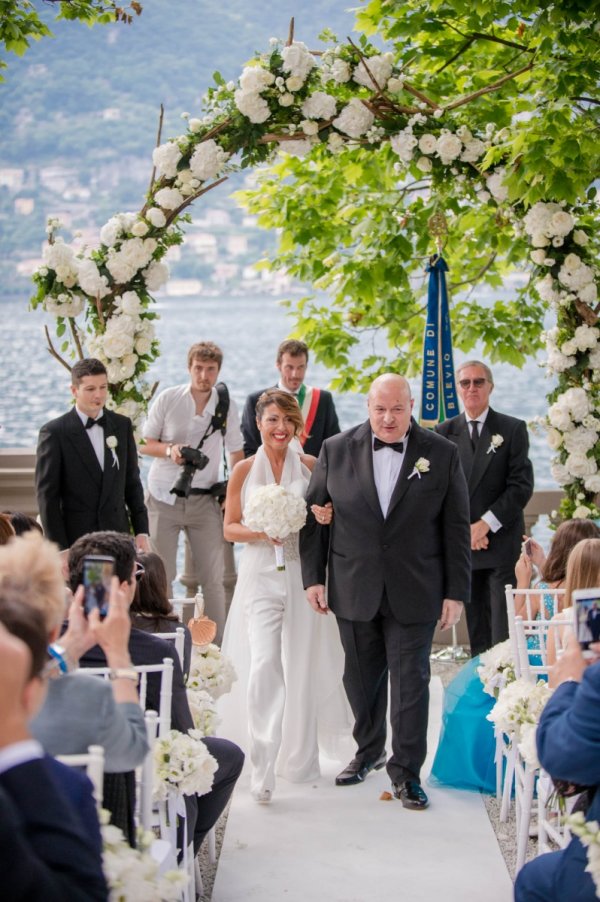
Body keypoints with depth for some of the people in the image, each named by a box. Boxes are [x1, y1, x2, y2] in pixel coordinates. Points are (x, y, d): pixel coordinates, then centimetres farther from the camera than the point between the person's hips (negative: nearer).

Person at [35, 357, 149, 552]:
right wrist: (59, 549, -9)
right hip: (75, 538, -3)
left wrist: (141, 530, 7)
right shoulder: (54, 432, -5)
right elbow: (47, 495, -5)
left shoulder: (122, 425, 8)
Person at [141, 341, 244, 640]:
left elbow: (236, 453, 9)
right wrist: (169, 450, -18)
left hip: (205, 500, 1)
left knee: (213, 577, 1)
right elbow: (145, 444, 2)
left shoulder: (227, 405, 1)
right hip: (164, 497, -1)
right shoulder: (168, 399, -4)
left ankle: (218, 644, 8)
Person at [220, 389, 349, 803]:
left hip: (301, 576, 1)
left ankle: (300, 757, 25)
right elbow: (230, 527, 5)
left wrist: (326, 519, -11)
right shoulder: (245, 470, 2)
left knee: (302, 669, 7)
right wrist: (261, 532, -13)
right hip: (260, 577, -1)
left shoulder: (311, 466, 4)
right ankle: (263, 771, -10)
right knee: (263, 667, -12)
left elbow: (326, 514, 12)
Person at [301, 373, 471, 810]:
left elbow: (457, 527, 0)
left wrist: (456, 591, -3)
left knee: (410, 681, 0)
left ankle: (406, 771, 11)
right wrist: (313, 577, 1)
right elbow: (315, 516, 6)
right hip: (353, 590, 2)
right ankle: (369, 750, 35)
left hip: (414, 593, -2)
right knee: (361, 679, 14)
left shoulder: (442, 454, -2)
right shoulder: (337, 450, 1)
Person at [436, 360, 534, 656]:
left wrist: (485, 524, -12)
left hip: (503, 544, -2)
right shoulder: (445, 432, 9)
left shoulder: (513, 429, 2)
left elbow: (522, 486, -5)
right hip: (462, 543, 2)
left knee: (505, 630, -5)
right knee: (477, 631, 7)